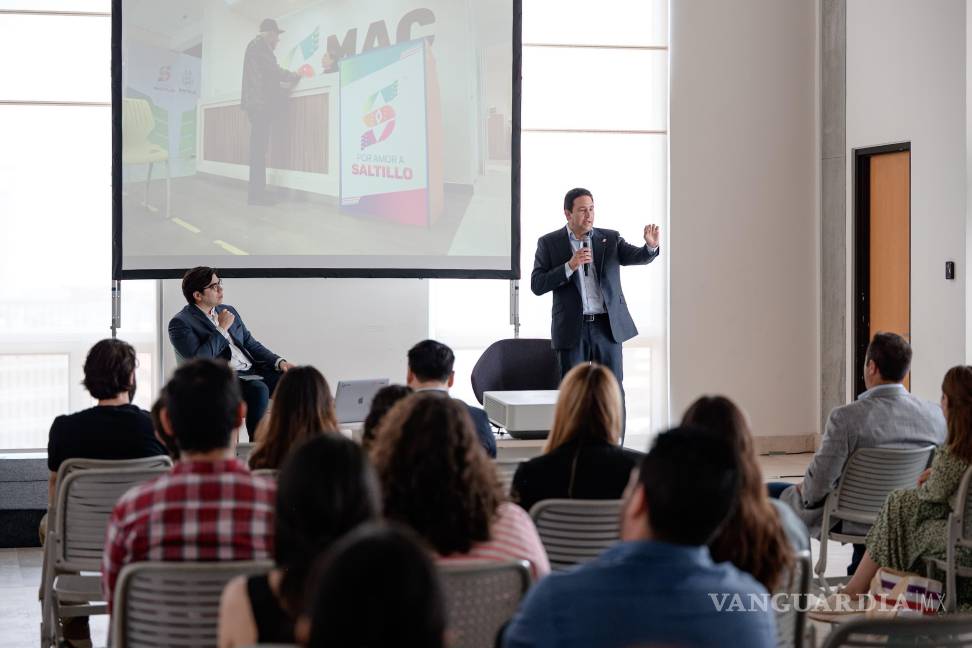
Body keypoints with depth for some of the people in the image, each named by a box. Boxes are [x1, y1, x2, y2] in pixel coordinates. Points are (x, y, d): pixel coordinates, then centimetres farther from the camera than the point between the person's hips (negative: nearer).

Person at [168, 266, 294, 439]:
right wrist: (222, 329, -10)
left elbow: (251, 344, 23)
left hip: (253, 372, 7)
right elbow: (199, 361, -16)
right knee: (258, 389, -36)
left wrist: (279, 362, 6)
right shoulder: (180, 323, -3)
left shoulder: (228, 311, 20)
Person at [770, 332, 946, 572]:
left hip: (846, 521, -5)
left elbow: (818, 483, -21)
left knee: (769, 492, 17)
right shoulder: (936, 415, -12)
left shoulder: (846, 418, -26)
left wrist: (805, 490, 2)